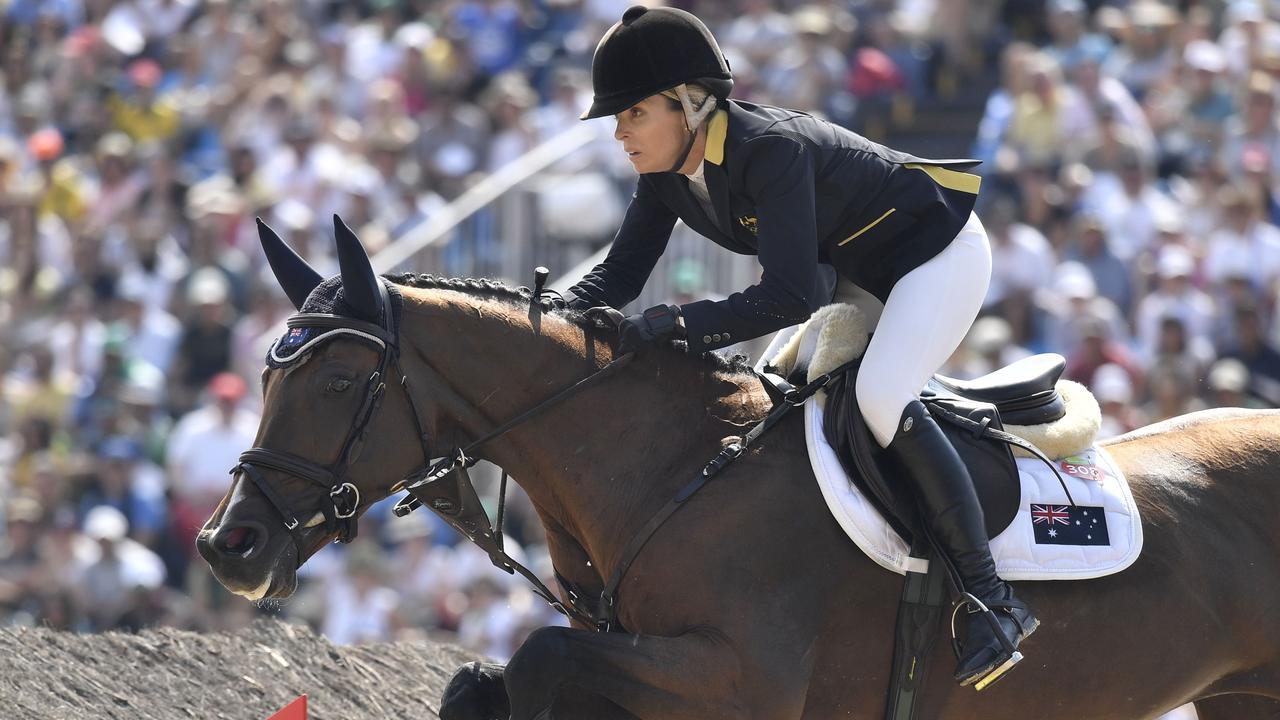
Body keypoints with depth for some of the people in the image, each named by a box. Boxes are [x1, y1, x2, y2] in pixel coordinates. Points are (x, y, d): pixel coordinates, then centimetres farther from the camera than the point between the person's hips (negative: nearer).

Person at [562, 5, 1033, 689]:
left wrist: (682, 323, -43)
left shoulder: (770, 148, -34)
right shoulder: (668, 173, -7)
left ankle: (992, 598, -23)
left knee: (879, 397, -28)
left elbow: (791, 295, -39)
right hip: (860, 270, 10)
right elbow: (619, 275, -2)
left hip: (940, 253, -10)